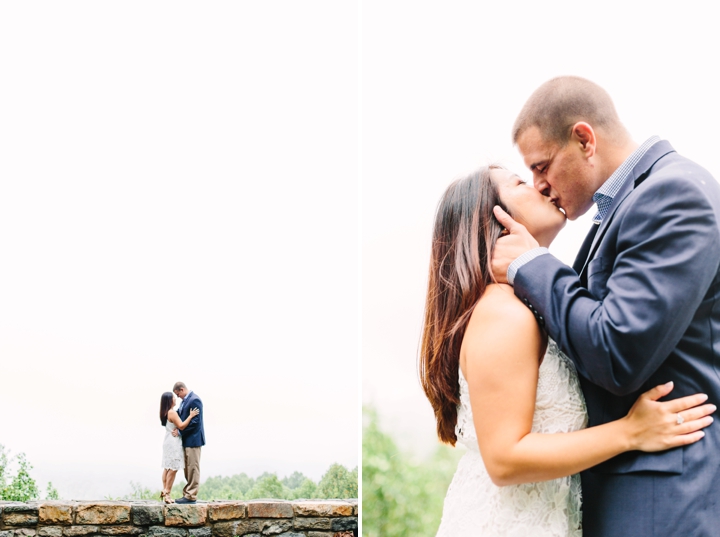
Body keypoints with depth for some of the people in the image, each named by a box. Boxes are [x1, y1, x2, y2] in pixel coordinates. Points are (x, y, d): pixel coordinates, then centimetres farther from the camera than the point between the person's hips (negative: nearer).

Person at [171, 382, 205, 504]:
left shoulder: (194, 400, -15)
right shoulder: (184, 401, 15)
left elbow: (195, 422, -20)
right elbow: (179, 415, 16)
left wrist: (180, 432, -17)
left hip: (193, 439, -10)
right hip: (185, 440, 10)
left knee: (192, 468, -5)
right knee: (187, 469, 12)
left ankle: (191, 496, -2)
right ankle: (187, 494, 17)